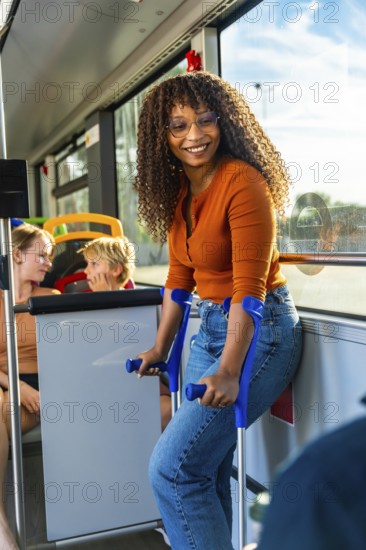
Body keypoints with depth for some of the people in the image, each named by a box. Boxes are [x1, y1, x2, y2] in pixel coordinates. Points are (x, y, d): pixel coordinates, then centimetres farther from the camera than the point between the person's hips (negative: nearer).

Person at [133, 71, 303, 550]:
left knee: (172, 468, -10)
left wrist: (229, 372, -25)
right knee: (205, 467, 16)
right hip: (209, 325, 8)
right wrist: (161, 347, 17)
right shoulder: (177, 190, 8)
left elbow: (250, 285, -21)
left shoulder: (241, 181, -17)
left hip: (258, 330, -8)